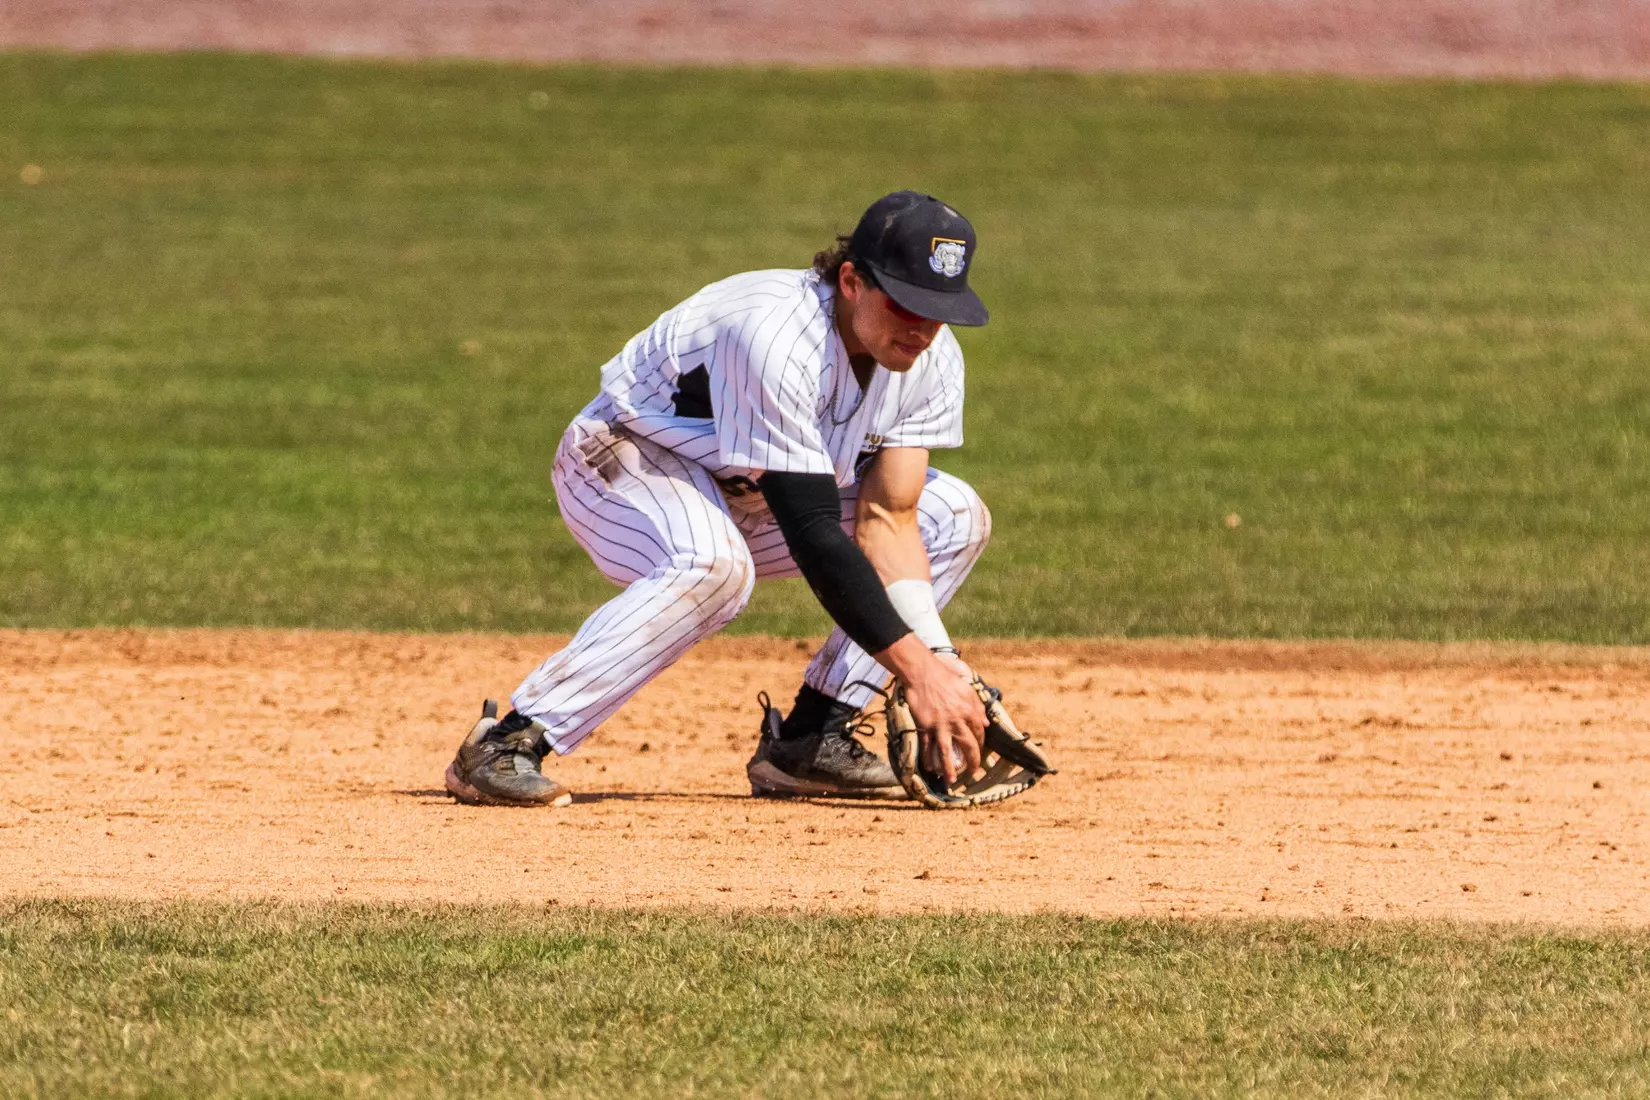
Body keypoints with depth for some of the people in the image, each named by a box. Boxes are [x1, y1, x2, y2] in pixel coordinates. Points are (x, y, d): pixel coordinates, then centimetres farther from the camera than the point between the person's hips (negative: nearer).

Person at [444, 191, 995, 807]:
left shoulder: (932, 361, -13)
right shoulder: (772, 337, -36)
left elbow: (885, 521, -14)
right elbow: (813, 535, -38)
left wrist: (937, 662, -29)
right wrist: (916, 667, -41)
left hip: (743, 494, 8)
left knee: (956, 517, -2)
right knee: (713, 565, -41)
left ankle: (807, 741, -3)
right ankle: (506, 745, -35)